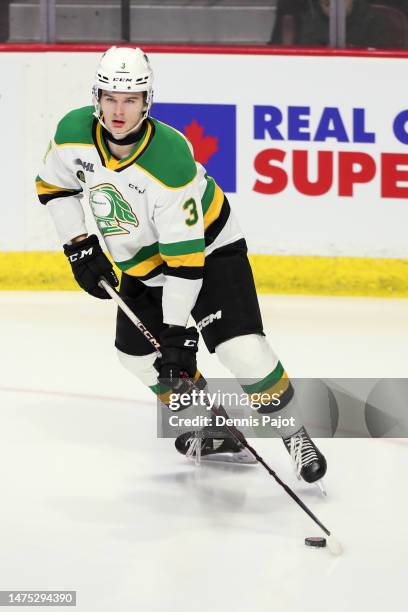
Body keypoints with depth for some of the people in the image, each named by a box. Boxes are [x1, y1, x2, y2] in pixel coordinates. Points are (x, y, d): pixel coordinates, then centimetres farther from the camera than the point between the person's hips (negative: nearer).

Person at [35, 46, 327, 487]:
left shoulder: (171, 160, -36)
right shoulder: (73, 132, -20)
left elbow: (185, 255, -33)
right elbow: (54, 185, 3)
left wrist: (178, 332, -32)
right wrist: (80, 246, -7)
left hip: (207, 247, -7)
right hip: (140, 260, 7)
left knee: (241, 347, -20)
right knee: (138, 351, 9)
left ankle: (295, 435, -1)